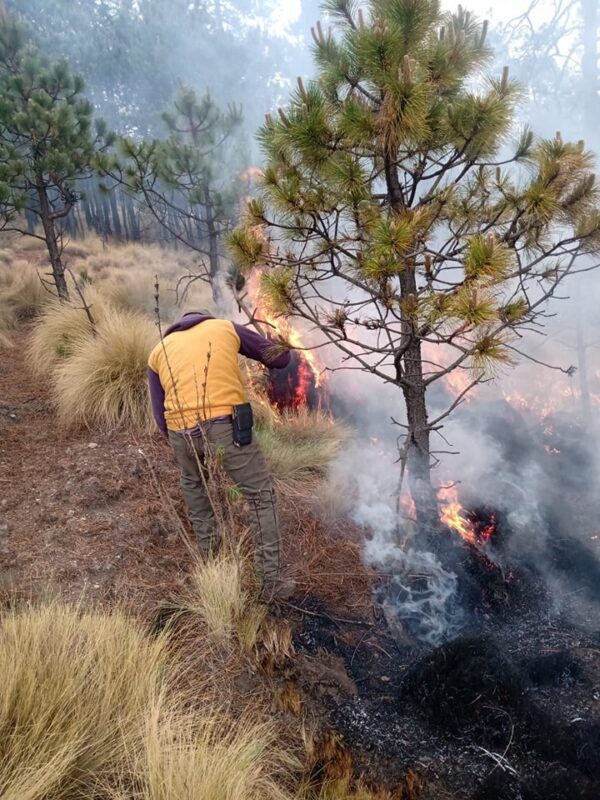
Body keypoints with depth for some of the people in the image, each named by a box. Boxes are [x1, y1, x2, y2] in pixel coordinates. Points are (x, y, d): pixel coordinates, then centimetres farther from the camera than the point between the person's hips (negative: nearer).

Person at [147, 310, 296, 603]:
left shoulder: (159, 351, 23)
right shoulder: (226, 327, 18)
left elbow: (160, 416, 20)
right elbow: (281, 358, 22)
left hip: (181, 432, 3)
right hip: (225, 426, -3)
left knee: (193, 485, 34)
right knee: (261, 495, 13)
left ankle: (207, 554, 44)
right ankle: (272, 582, 16)